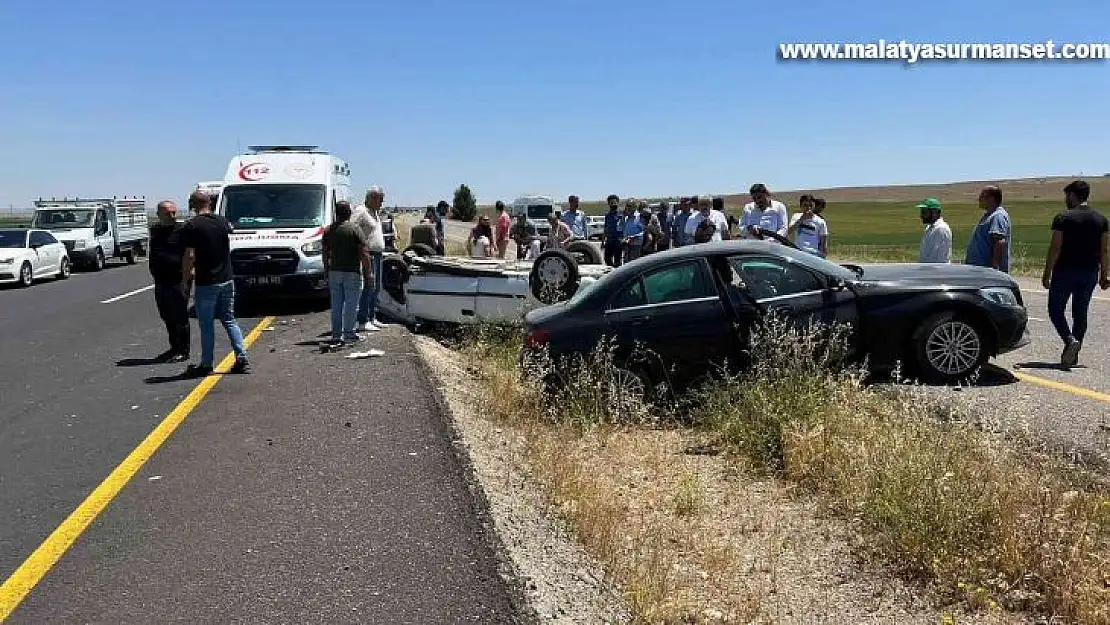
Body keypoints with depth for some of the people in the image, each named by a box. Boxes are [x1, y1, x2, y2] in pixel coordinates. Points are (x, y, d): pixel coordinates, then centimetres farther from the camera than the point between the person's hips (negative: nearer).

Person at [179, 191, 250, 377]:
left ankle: (206, 365, 10)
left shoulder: (190, 227, -12)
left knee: (206, 325, 4)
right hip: (227, 279, 5)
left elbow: (189, 256, -17)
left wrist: (185, 281, -7)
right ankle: (242, 359, 7)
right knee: (229, 320, 13)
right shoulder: (222, 221, 5)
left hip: (206, 283, -5)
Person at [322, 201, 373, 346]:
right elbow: (364, 253, -11)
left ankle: (336, 334, 14)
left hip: (334, 272, 5)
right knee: (351, 304, 0)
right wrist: (369, 272, -6)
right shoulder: (355, 228, -8)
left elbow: (325, 254, 11)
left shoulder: (328, 230, 7)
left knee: (336, 304, 10)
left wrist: (327, 272, 19)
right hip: (352, 272, -5)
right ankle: (349, 334, 1)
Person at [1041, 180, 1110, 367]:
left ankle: (1070, 340, -17)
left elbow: (1055, 248, -12)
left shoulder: (1063, 218, -9)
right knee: (1080, 313, 11)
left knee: (1056, 309, 6)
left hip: (1065, 271, -5)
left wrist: (1047, 273, -8)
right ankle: (1073, 355, 13)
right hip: (1090, 273, 5)